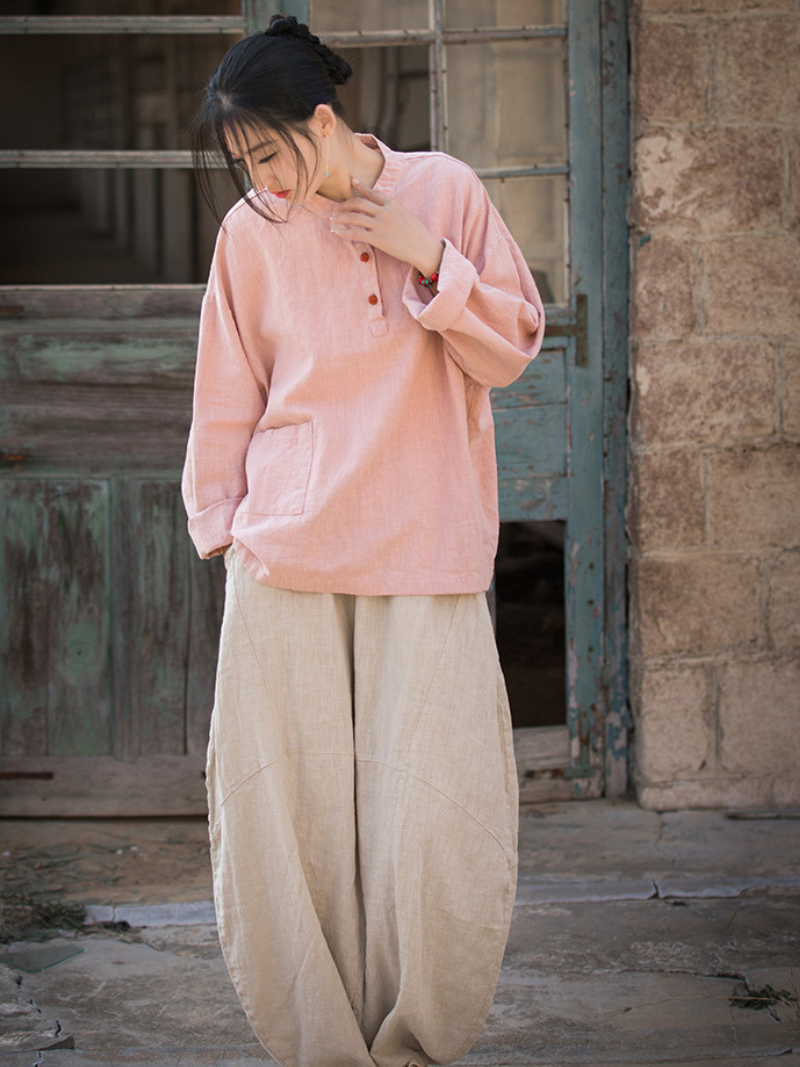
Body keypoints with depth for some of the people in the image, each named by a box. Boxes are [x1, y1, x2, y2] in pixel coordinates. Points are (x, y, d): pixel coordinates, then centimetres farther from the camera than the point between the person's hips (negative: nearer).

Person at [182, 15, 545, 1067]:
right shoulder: (251, 231, 7)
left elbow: (512, 348, 6)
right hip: (285, 562, 1)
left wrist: (429, 259, -7)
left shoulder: (444, 190, 4)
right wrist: (221, 525, 9)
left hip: (427, 556, -1)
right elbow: (227, 401, 14)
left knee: (434, 817, -5)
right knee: (289, 815, -1)